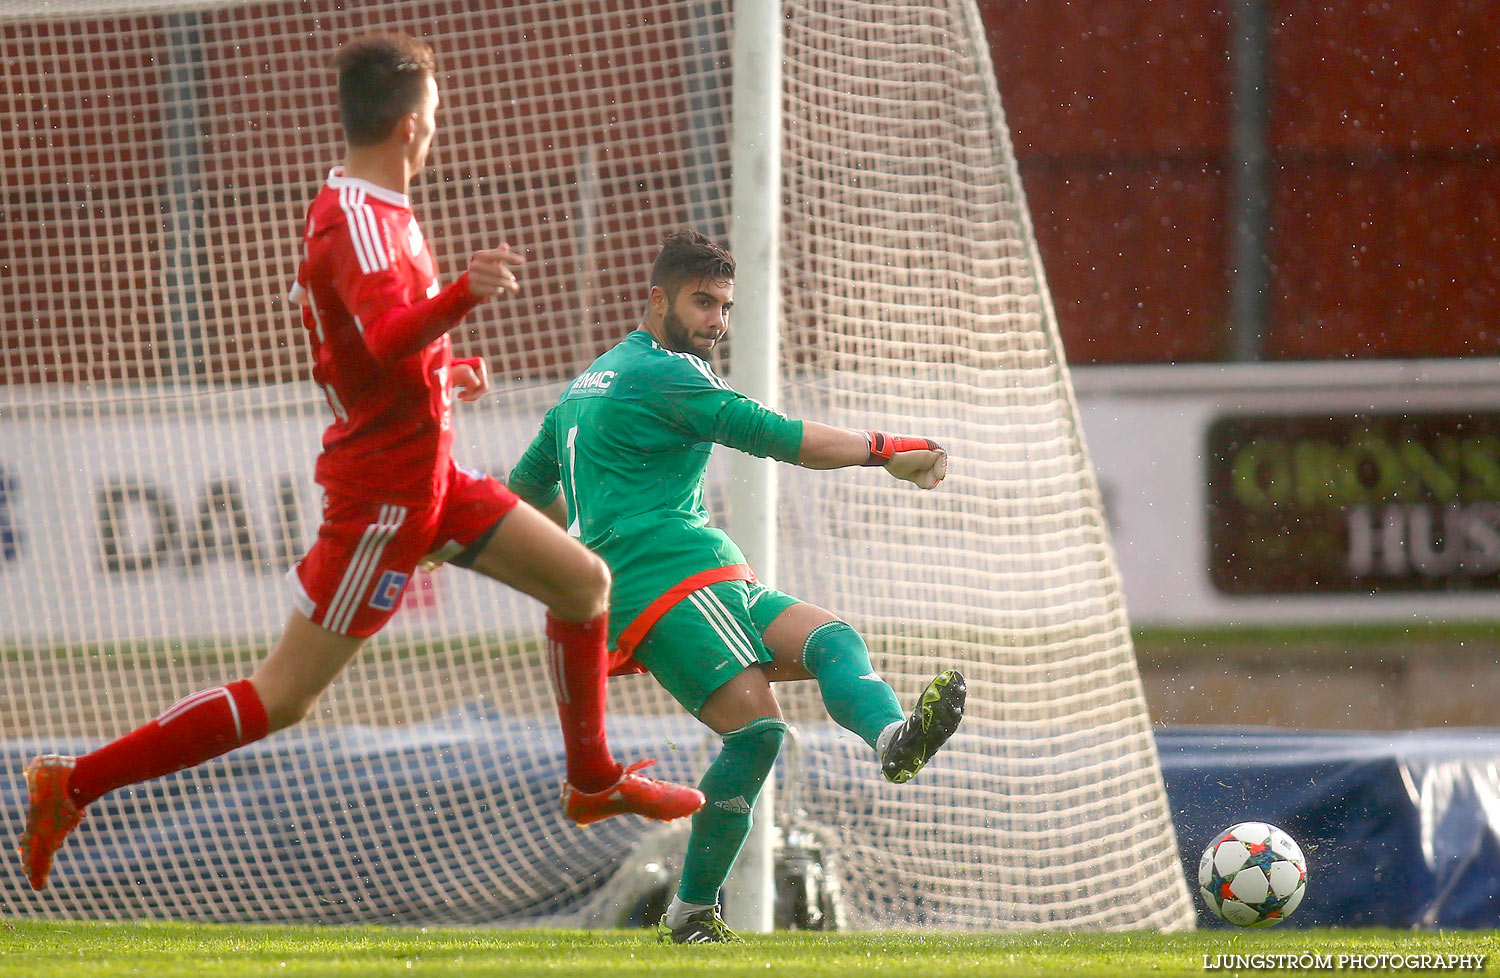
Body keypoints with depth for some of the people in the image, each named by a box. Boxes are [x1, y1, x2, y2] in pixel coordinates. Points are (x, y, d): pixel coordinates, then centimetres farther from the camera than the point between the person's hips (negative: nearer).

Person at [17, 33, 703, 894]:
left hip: (427, 477, 10)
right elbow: (387, 335, -40)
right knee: (283, 698, -9)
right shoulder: (356, 224, -21)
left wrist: (444, 368, 34)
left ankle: (594, 782, 28)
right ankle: (74, 786, -5)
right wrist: (461, 297, -57)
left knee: (584, 582, 14)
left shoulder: (373, 212, 11)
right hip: (384, 493, -10)